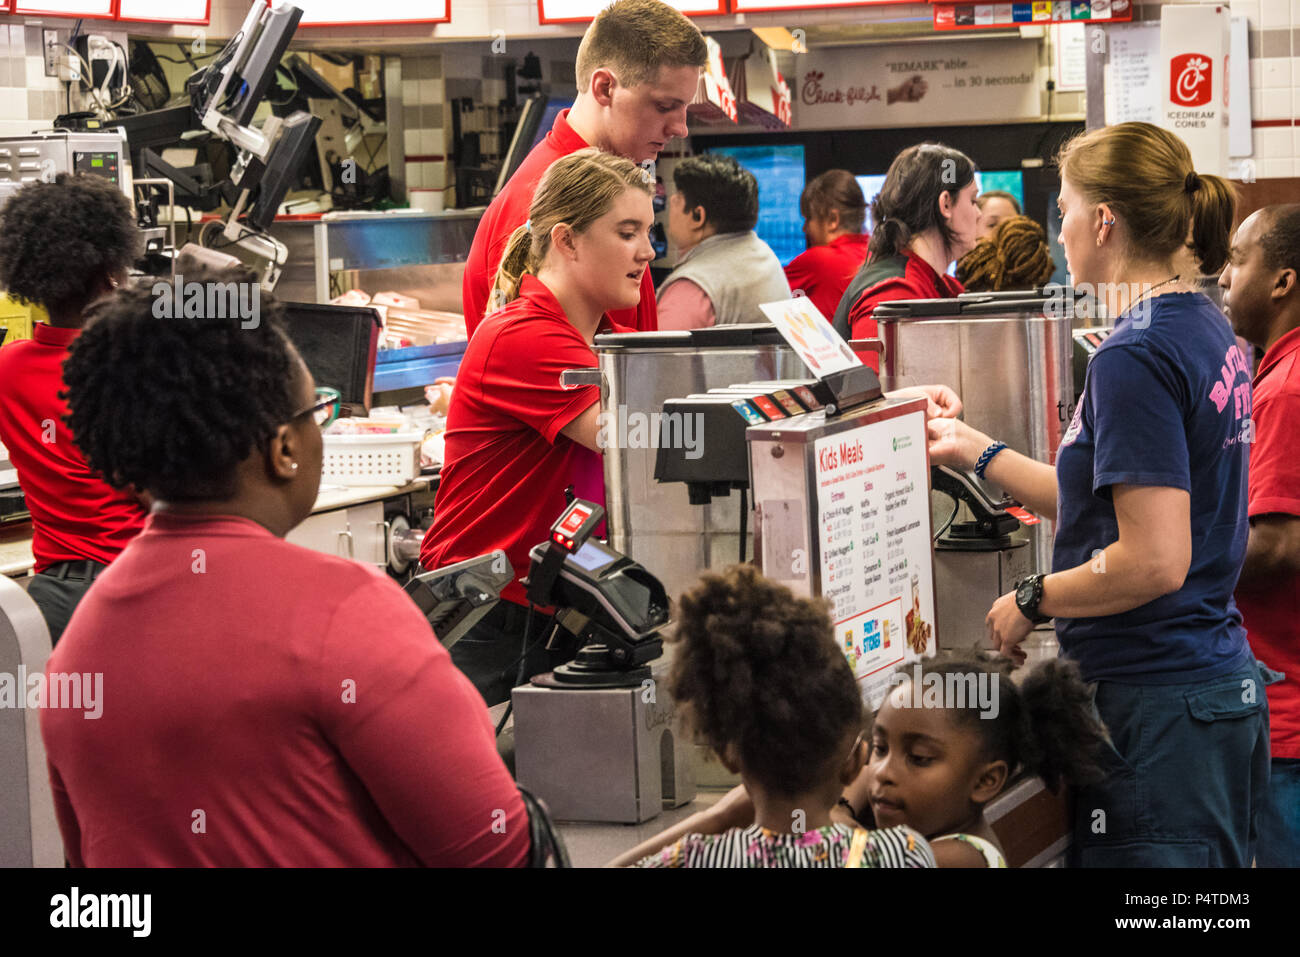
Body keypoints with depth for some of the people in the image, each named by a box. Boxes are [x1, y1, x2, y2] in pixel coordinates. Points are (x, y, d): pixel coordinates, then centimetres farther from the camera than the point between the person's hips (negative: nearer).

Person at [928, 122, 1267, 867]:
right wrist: (980, 454, 23)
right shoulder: (1207, 331, 11)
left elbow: (1154, 560, -24)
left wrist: (1032, 600, -10)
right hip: (1225, 682, 10)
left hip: (1158, 708, -10)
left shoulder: (1136, 358, -19)